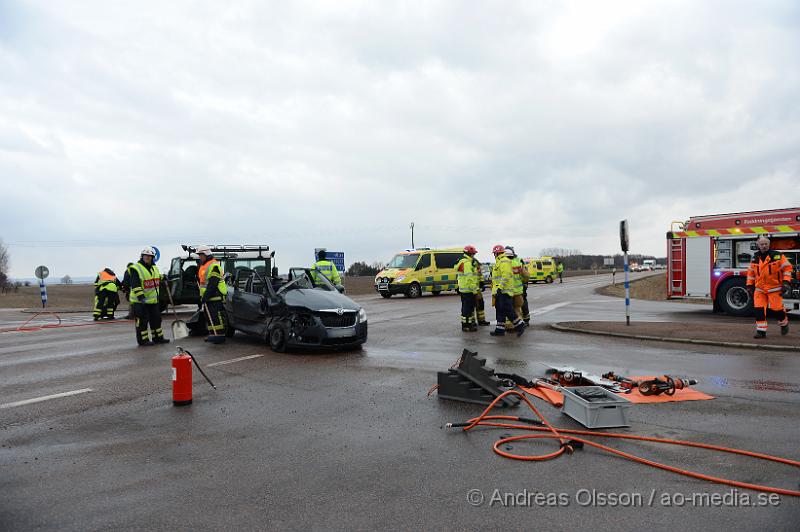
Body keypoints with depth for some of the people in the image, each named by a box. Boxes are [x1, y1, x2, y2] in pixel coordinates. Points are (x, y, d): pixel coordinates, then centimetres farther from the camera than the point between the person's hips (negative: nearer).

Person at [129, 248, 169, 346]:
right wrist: (140, 296, -27)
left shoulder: (155, 268, 12)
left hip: (153, 300, 8)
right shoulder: (135, 268, -14)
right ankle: (143, 340, 4)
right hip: (140, 301, -8)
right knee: (142, 321, -3)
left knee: (156, 319, 13)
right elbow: (135, 285, -21)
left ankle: (158, 337, 23)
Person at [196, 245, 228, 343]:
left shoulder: (214, 266, -14)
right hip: (207, 297, 10)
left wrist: (205, 296, -22)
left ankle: (220, 335, -8)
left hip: (215, 297, -10)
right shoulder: (202, 266, 19)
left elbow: (212, 284, -21)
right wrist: (202, 296, 19)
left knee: (216, 317, -10)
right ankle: (212, 334, 22)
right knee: (209, 317, 14)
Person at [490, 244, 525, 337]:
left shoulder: (504, 261, -13)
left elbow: (505, 276, -23)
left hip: (504, 291, -11)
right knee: (500, 310, 9)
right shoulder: (499, 262, 21)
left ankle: (520, 325, -1)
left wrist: (499, 288, -26)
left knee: (507, 310, -10)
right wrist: (495, 287, 30)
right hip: (500, 291, 11)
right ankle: (500, 329, 12)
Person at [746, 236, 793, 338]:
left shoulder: (777, 256, -5)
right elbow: (751, 272, 15)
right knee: (759, 310, -5)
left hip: (774, 288, -3)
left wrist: (786, 282, -10)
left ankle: (784, 323, 33)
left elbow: (787, 267, -3)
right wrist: (749, 286, 13)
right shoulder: (755, 258, 6)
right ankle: (761, 331, -1)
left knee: (776, 308, 3)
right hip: (759, 289, 3)